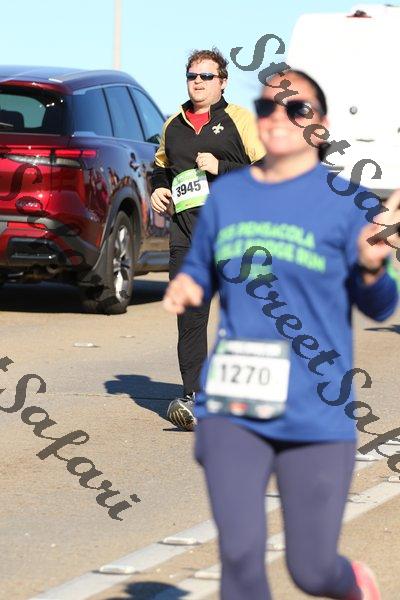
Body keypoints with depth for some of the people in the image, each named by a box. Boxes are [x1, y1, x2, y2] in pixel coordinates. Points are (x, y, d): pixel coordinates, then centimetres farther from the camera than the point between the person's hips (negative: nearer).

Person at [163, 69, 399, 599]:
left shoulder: (344, 202, -2)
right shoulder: (226, 195, 8)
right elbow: (200, 271, 21)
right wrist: (185, 287, -2)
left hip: (316, 412, -2)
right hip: (232, 410, 2)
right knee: (239, 555, -12)